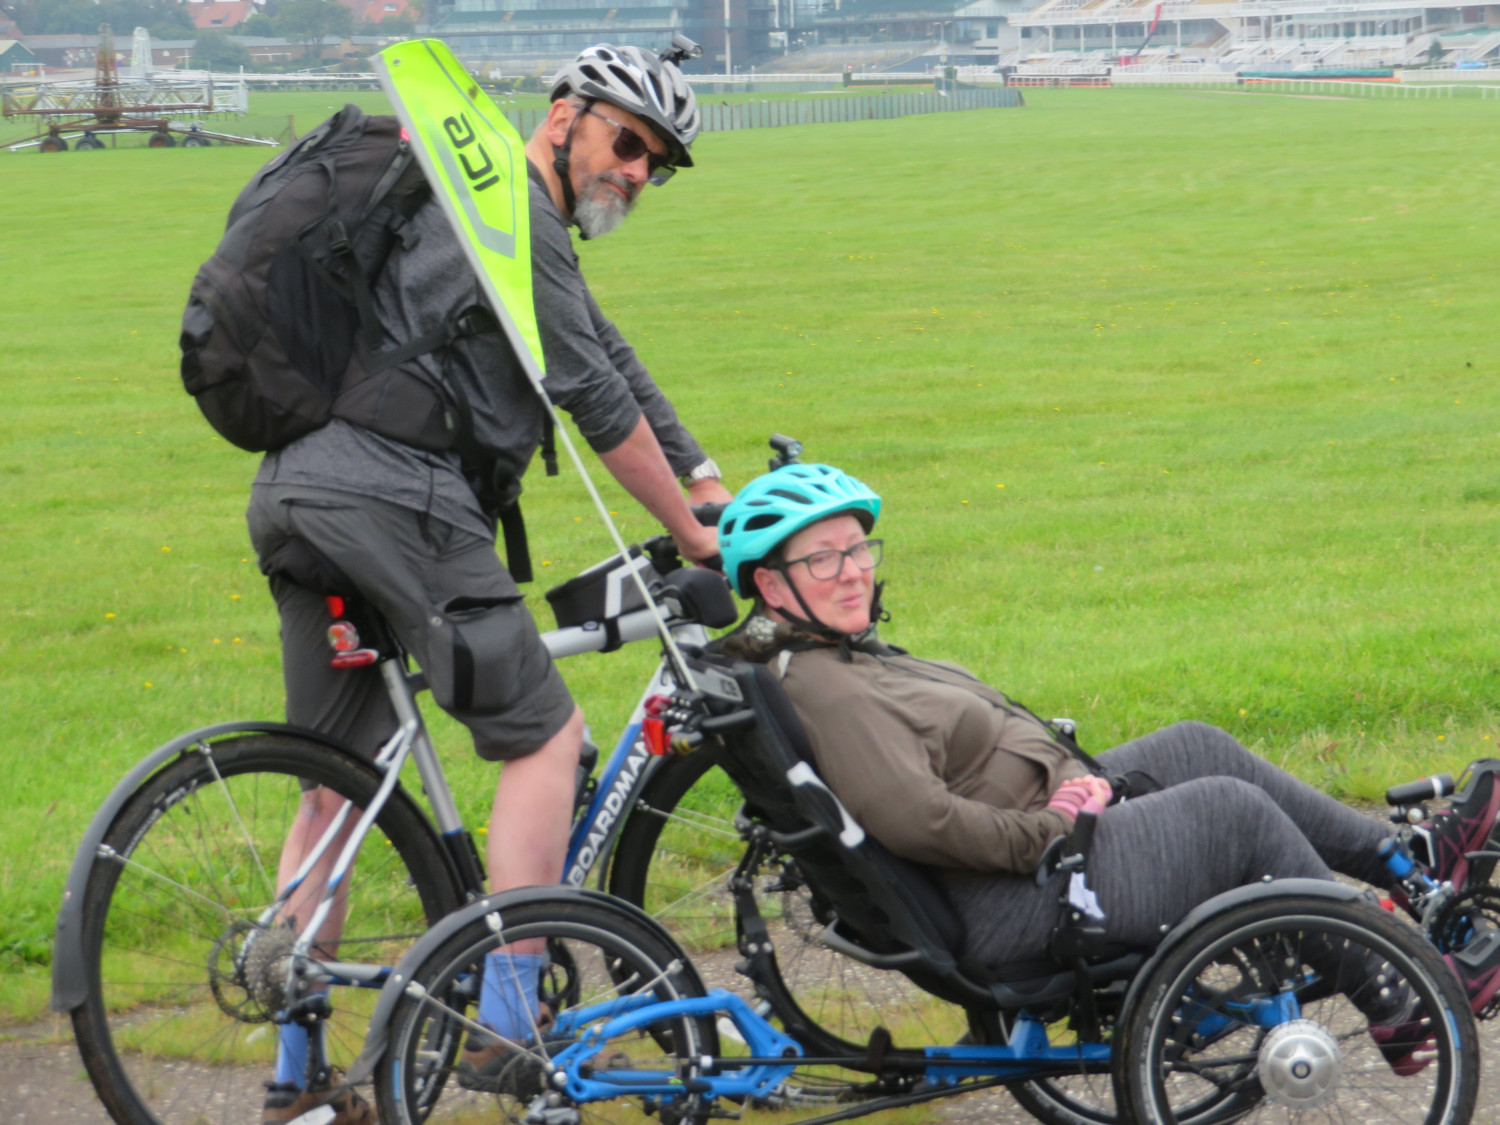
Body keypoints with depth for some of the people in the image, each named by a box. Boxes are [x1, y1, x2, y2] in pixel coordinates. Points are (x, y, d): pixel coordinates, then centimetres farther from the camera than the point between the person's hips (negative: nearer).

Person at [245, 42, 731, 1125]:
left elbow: (615, 363, 29)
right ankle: (506, 1026, -1)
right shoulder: (520, 213, -6)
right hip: (394, 496, -10)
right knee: (545, 735, -1)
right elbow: (599, 399, -7)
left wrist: (719, 489, 26)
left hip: (295, 493, 10)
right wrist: (693, 535, 3)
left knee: (339, 781, 14)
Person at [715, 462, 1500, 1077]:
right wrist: (1049, 829, -22)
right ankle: (1400, 1008, 8)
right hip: (1020, 904, -11)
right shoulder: (822, 691, -24)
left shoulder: (845, 653, 11)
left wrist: (1063, 787, 5)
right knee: (1238, 812, -5)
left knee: (1198, 747, 15)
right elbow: (917, 820, -33)